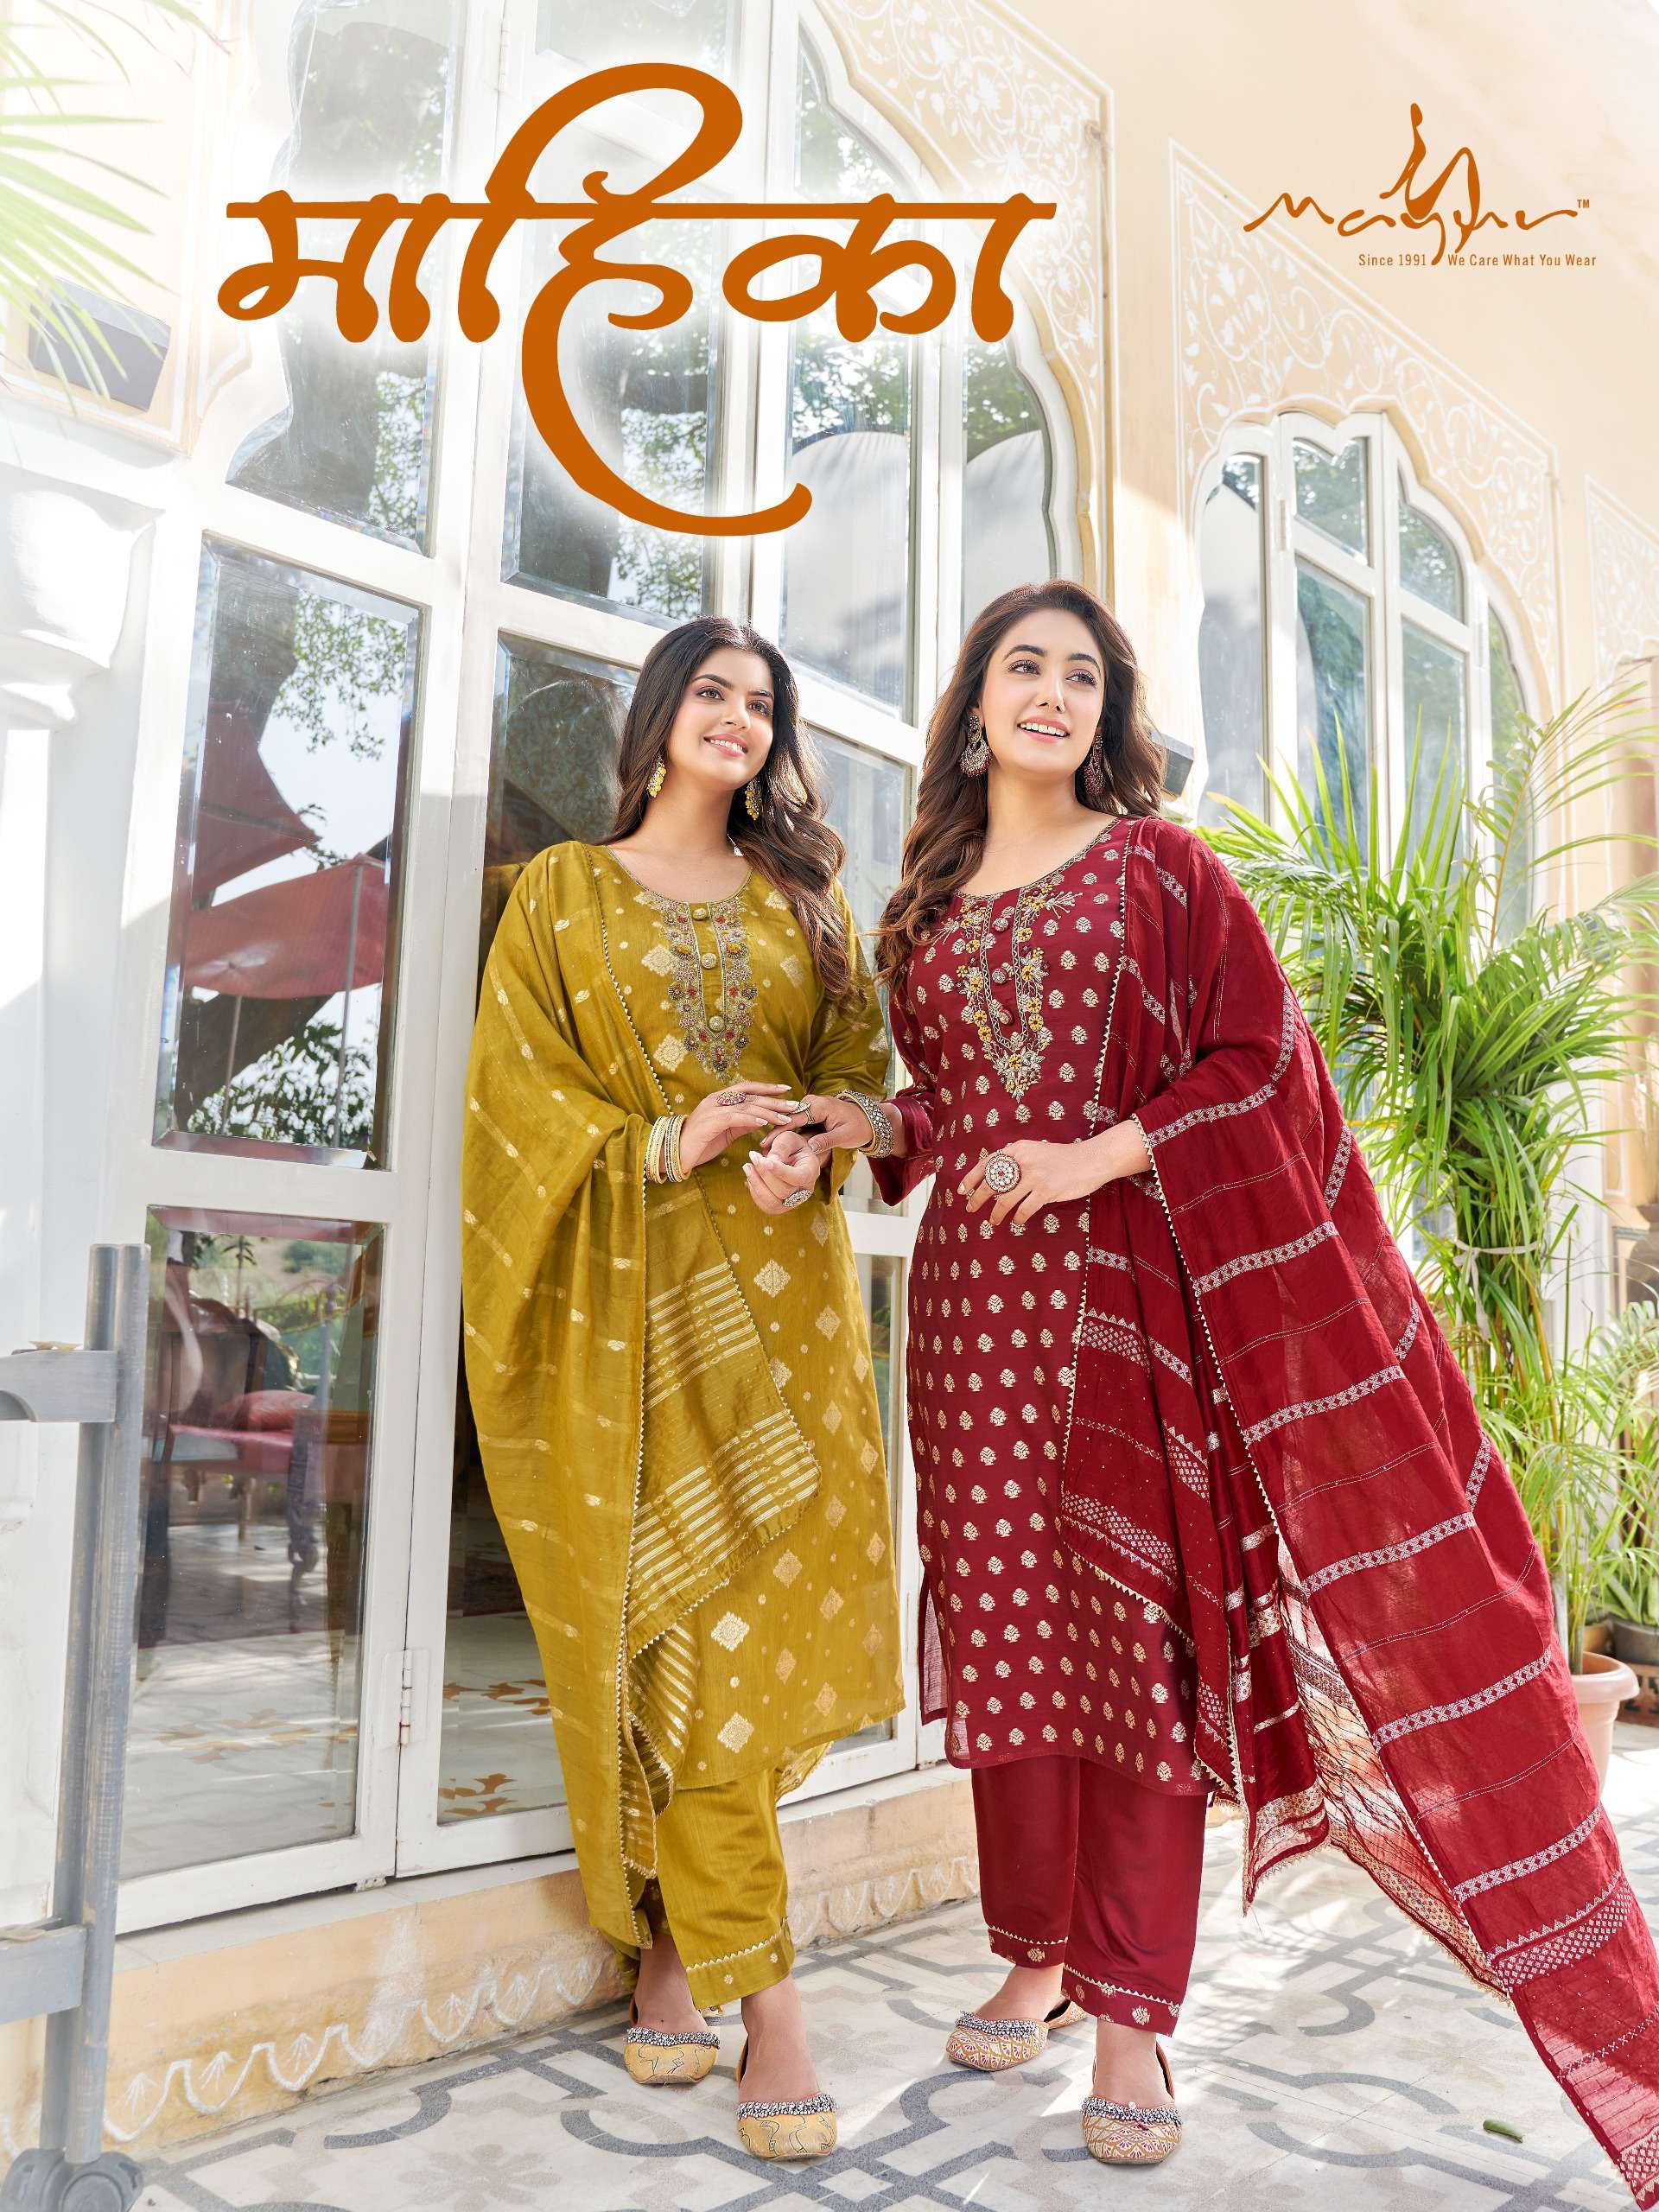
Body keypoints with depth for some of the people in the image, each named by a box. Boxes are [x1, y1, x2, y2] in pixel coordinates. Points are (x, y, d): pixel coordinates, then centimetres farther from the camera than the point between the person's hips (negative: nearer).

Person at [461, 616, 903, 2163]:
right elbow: (518, 1090, 2)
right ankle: (762, 1997, 5)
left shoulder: (803, 903, 18)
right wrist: (666, 1144, -13)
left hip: (777, 1293, 3)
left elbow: (857, 1064, 12)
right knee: (672, 1623, -4)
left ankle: (669, 1944, 16)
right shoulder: (563, 892, 10)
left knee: (760, 1606, -1)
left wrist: (810, 1150, -9)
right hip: (626, 1298, -2)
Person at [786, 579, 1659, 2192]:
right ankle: (1034, 1954, 25)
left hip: (1136, 1289, -4)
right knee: (1007, 1623, 8)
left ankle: (1130, 2017, 10)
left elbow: (1256, 1054, -4)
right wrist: (867, 1125, 1)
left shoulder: (1160, 865, 3)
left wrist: (1100, 1155, -15)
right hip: (978, 1295, 4)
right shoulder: (930, 902, 15)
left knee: (1142, 1629, -2)